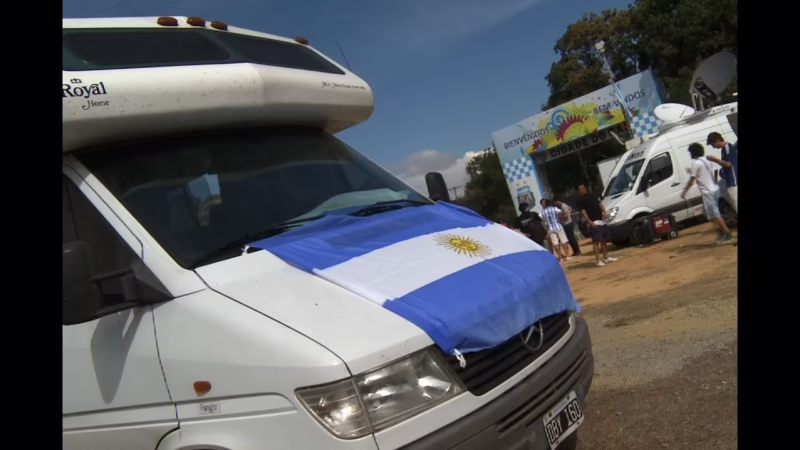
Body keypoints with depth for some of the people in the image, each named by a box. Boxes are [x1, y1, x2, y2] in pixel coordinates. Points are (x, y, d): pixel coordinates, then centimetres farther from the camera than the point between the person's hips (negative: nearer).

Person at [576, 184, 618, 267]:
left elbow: (599, 203, 20)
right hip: (594, 222, -8)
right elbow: (583, 211, -11)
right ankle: (598, 261, -16)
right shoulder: (580, 199, -2)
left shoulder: (591, 196, 21)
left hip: (602, 220, 8)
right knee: (596, 241, -14)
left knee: (604, 240, 13)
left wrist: (604, 212, 0)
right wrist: (590, 222, -21)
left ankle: (606, 257, 24)